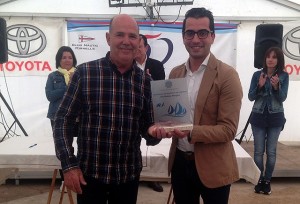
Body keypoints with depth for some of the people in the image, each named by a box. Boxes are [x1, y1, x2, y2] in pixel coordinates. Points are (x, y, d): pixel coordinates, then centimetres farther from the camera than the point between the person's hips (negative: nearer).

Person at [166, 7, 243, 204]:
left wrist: (191, 132, -29)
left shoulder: (227, 75, -12)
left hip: (212, 167, -4)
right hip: (179, 162, 5)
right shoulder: (175, 73, 5)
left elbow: (228, 129, -15)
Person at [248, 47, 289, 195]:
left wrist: (276, 86, -27)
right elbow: (250, 97, -3)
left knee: (271, 151, 6)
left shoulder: (284, 76, -2)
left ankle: (267, 181, 19)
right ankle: (259, 180, 17)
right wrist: (259, 86, -19)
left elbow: (283, 98, -9)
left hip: (275, 118, 0)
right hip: (258, 117, 0)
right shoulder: (257, 74, -2)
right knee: (258, 151, 4)